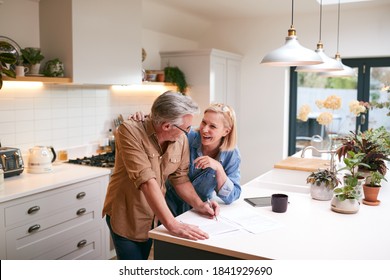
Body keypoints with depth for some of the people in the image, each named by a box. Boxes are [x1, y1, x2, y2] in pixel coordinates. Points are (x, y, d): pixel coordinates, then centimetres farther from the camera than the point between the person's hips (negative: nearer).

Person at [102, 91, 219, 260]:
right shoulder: (129, 132, -26)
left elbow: (180, 178, 3)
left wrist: (199, 204, -12)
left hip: (154, 216, 5)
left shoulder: (181, 140, -9)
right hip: (125, 216, -5)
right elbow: (146, 180, -34)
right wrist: (172, 225, -38)